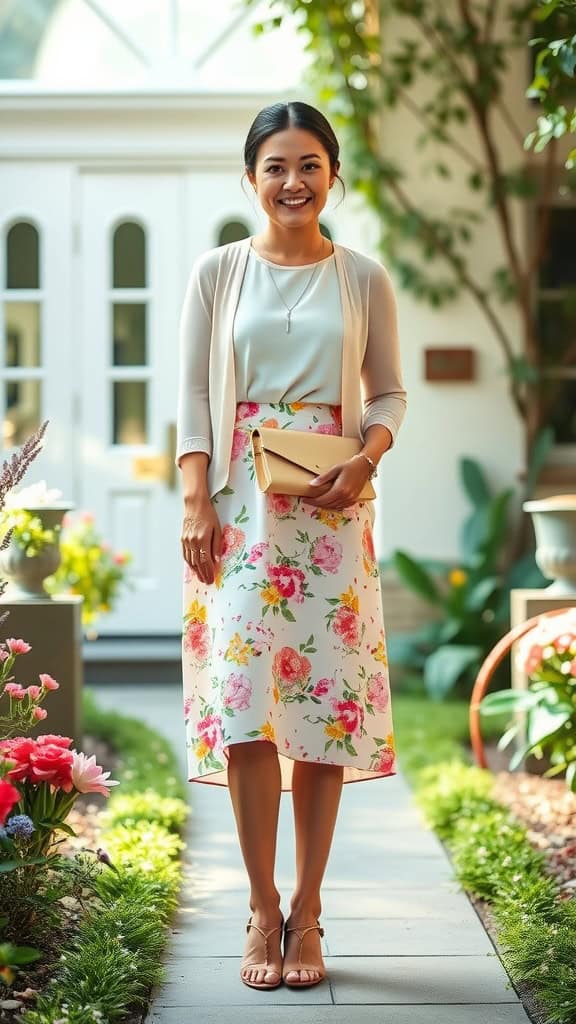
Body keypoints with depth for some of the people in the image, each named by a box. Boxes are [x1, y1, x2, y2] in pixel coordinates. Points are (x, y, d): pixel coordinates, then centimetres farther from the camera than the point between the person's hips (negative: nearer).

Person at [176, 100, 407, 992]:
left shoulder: (364, 278, 8)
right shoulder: (217, 272, 7)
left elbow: (389, 391, 11)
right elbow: (193, 395, 4)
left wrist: (365, 462, -9)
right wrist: (196, 504, -6)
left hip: (329, 512, 1)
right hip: (240, 507, 0)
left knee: (323, 703, -1)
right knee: (243, 702, -8)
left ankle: (306, 911, 9)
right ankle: (263, 912, 2)